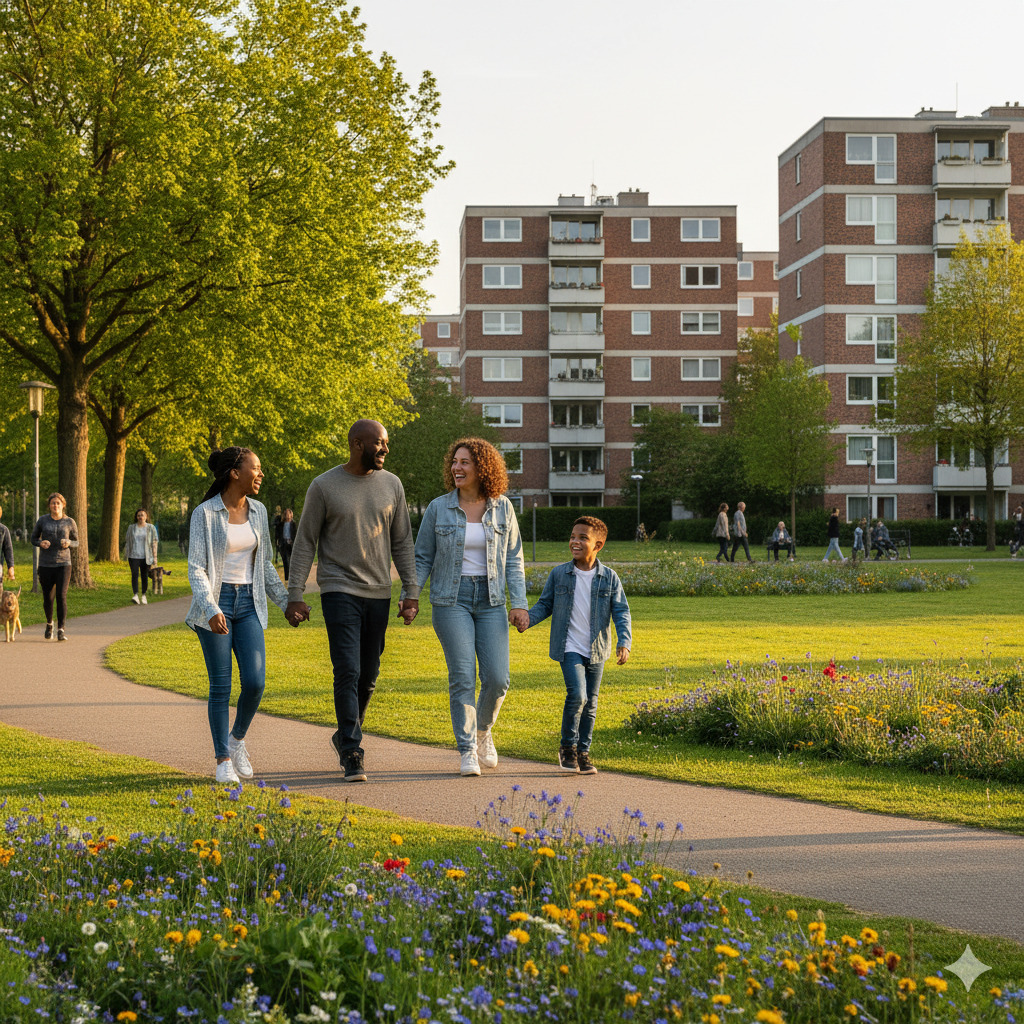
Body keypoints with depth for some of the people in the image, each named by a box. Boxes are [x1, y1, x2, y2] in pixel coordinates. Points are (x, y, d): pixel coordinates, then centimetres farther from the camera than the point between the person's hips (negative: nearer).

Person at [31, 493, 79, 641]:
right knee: (47, 598, 6)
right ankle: (49, 623, 35)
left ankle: (61, 630, -10)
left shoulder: (70, 522, 0)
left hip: (63, 564, -1)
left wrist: (68, 543, -15)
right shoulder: (42, 520, 2)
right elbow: (34, 538, 11)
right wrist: (40, 543, -13)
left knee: (61, 596, -14)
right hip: (45, 564, 1)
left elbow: (76, 543, 9)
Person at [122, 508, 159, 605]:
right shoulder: (131, 528, 7)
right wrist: (124, 554, 9)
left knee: (145, 576, 4)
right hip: (134, 556, 0)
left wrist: (155, 557, -4)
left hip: (145, 557, 0)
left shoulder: (151, 528, 2)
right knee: (135, 575, -15)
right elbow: (127, 542, 11)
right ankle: (135, 596, -25)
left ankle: (144, 596, 20)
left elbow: (154, 543, 0)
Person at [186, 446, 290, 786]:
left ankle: (237, 739, 19)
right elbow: (196, 569, -13)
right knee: (221, 686, -3)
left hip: (248, 604, 4)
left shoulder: (258, 512, 7)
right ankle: (223, 761, 9)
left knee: (255, 682, -8)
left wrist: (287, 602, 9)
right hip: (214, 605, -4)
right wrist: (211, 610, -27)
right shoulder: (204, 513, -9)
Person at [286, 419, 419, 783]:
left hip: (378, 593, 4)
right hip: (339, 590, -4)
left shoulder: (391, 485, 6)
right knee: (347, 672, -14)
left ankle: (345, 735, 33)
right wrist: (295, 596, -6)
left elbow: (402, 543, 10)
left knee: (368, 675, 11)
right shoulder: (324, 487, -5)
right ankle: (352, 754, -10)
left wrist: (411, 592, 4)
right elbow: (305, 543, -1)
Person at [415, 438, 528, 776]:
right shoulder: (438, 509, 0)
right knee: (462, 676, -9)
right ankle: (467, 751, 2)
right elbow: (422, 558, 6)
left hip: (491, 599, 1)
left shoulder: (502, 508, 3)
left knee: (497, 678, -6)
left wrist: (519, 603, -1)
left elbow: (513, 559, 7)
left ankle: (483, 729, 24)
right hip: (451, 599, -1)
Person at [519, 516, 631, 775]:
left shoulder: (609, 578, -1)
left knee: (590, 703, 8)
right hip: (569, 648, -2)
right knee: (577, 695, -18)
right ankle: (567, 746, 1)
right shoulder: (559, 574, 0)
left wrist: (624, 642, -16)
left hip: (596, 651, 2)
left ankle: (583, 752, 23)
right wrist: (526, 618, -12)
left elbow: (621, 612, -1)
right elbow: (545, 604, 8)